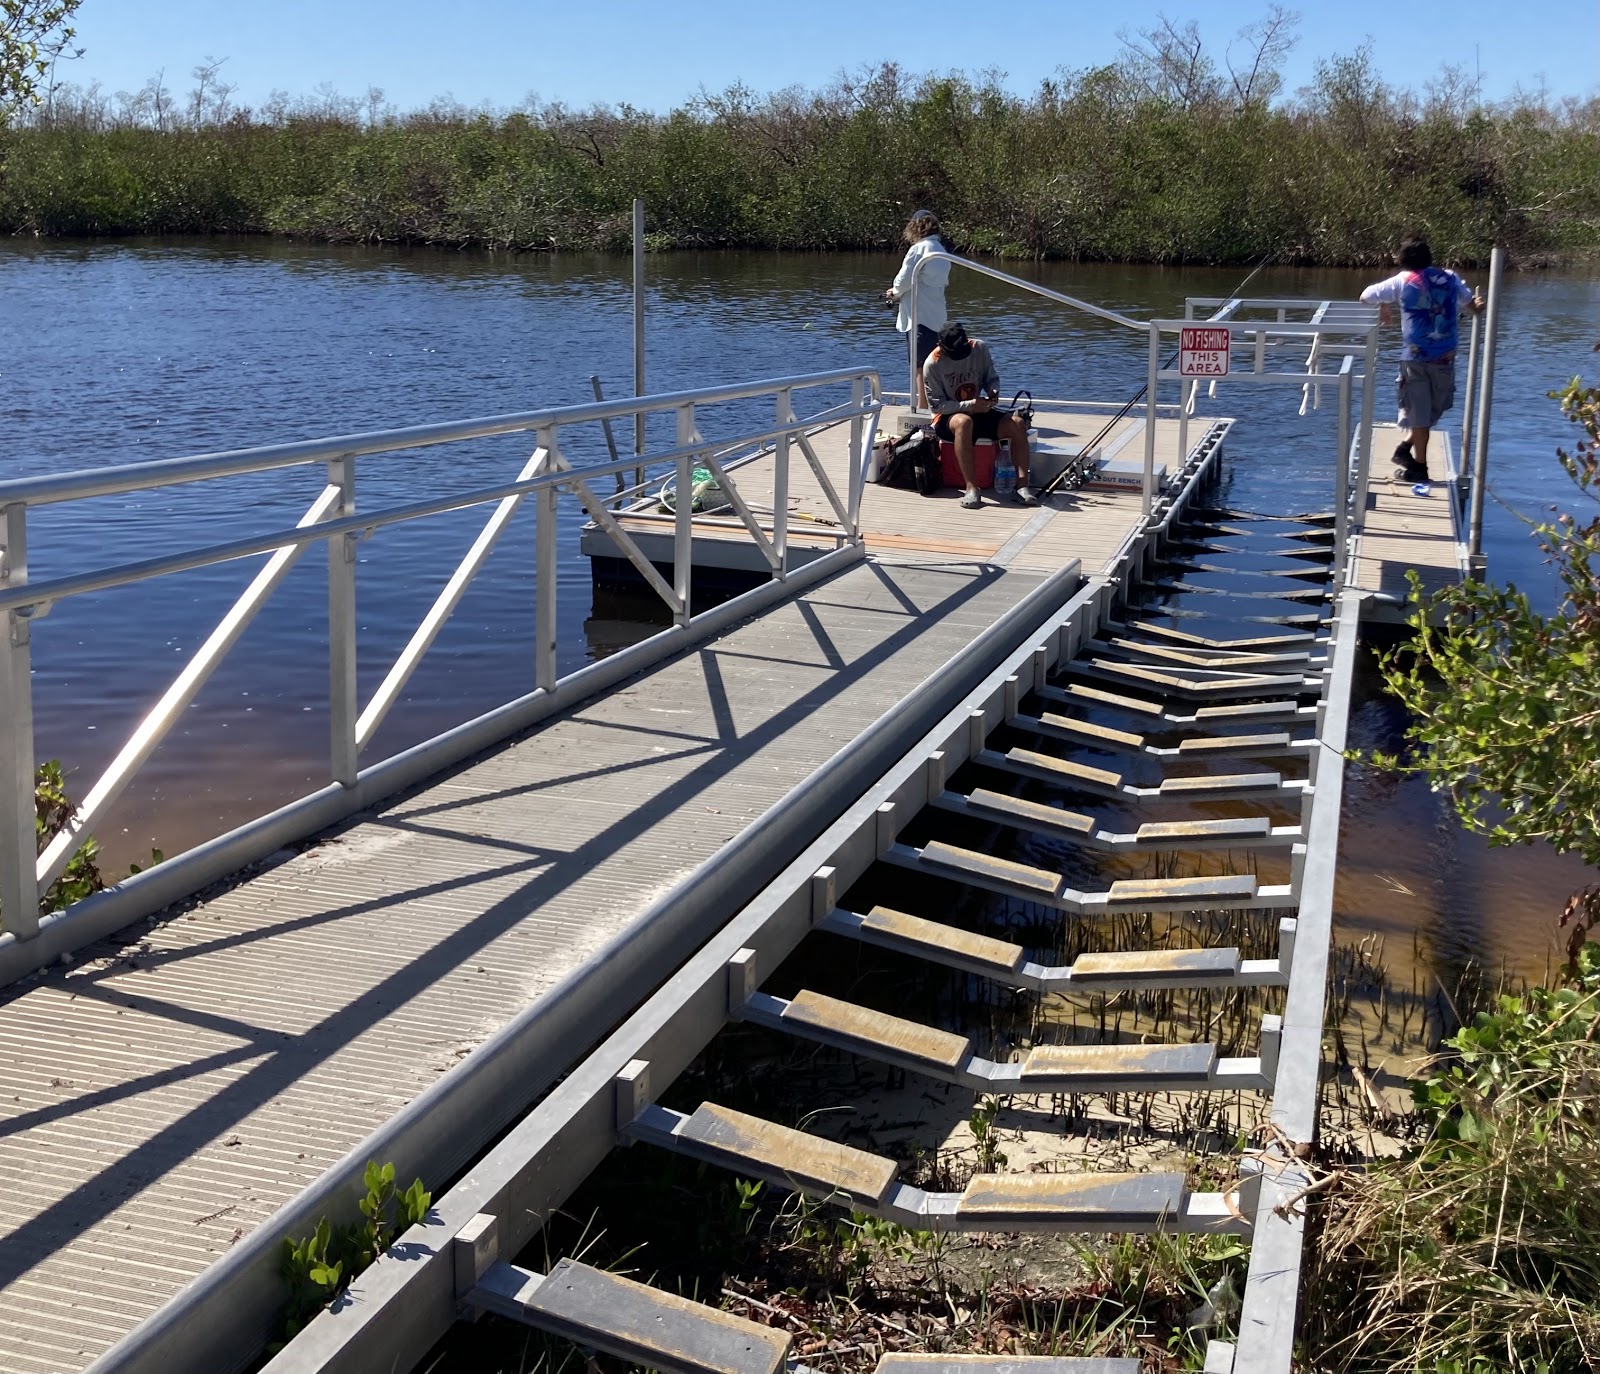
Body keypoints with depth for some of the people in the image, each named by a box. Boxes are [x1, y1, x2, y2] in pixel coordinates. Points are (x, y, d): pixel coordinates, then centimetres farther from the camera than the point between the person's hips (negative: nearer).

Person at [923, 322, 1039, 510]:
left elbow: (991, 378, 8)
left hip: (978, 412, 5)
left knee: (1017, 424, -20)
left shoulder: (980, 348, -5)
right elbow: (937, 405, -16)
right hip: (947, 417, -5)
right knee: (964, 422, -41)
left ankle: (1022, 485, -23)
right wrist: (970, 405, -27)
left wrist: (993, 391, -17)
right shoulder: (933, 364, -16)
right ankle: (971, 488, -44)